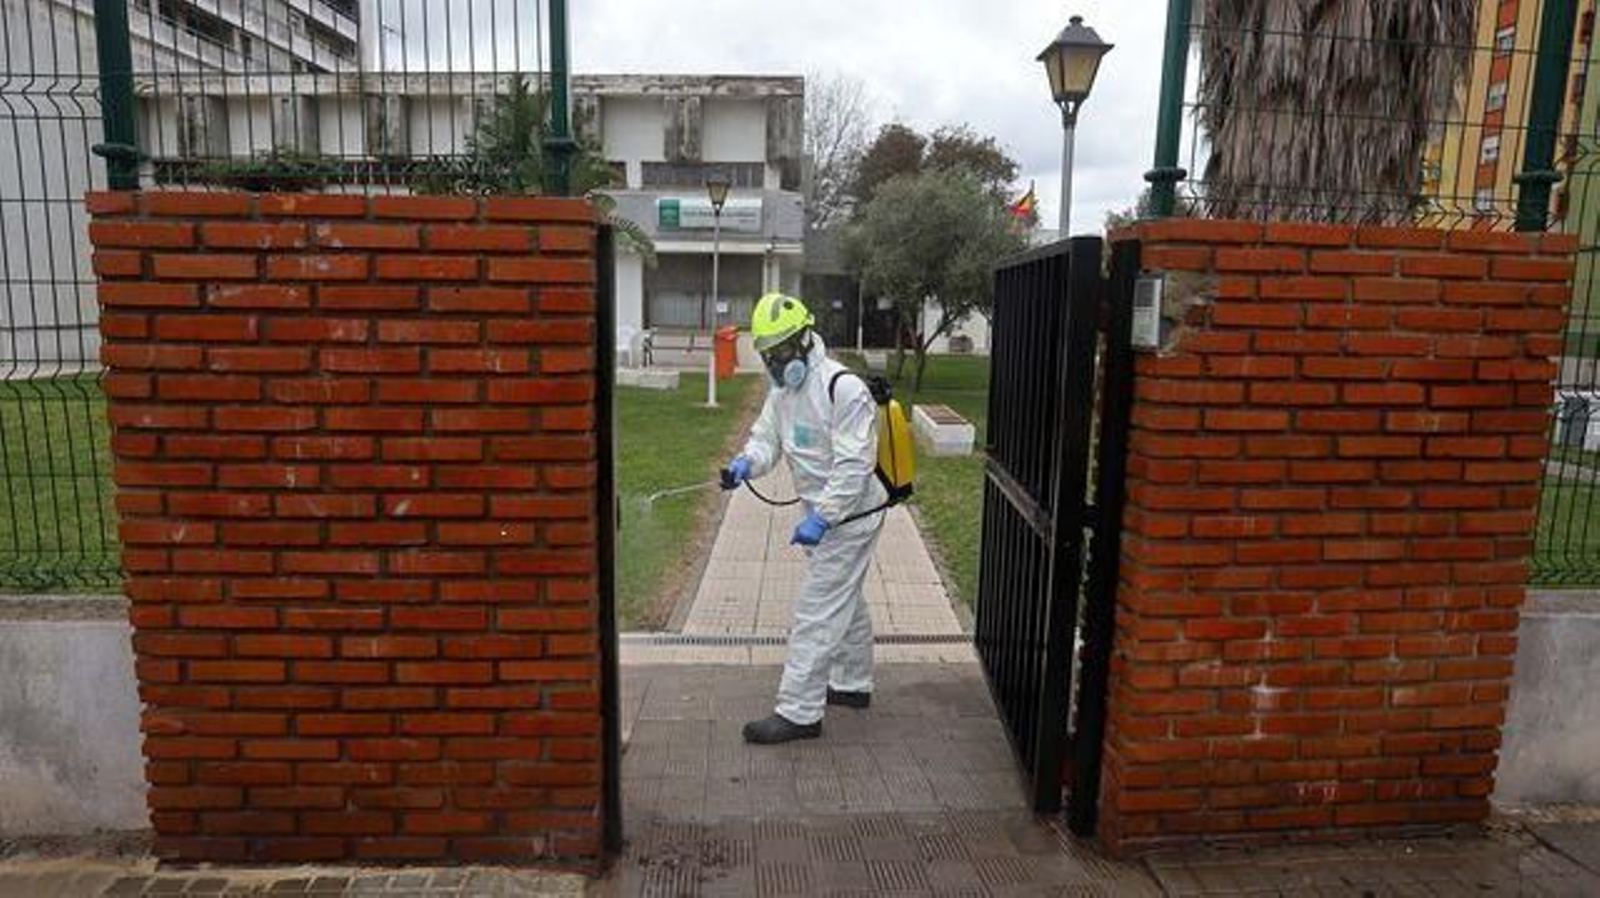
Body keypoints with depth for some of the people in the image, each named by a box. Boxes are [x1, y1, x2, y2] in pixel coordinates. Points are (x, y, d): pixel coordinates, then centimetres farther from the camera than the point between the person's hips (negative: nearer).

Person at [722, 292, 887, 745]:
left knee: (817, 613, -6)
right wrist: (746, 463, -15)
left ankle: (799, 713, 2)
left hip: (850, 517, -9)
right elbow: (767, 438, 7)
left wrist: (821, 519, -29)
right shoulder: (783, 389, 6)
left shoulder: (843, 388, -23)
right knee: (846, 603, 23)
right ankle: (853, 684, 40)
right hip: (825, 513, 10)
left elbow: (854, 467, -26)